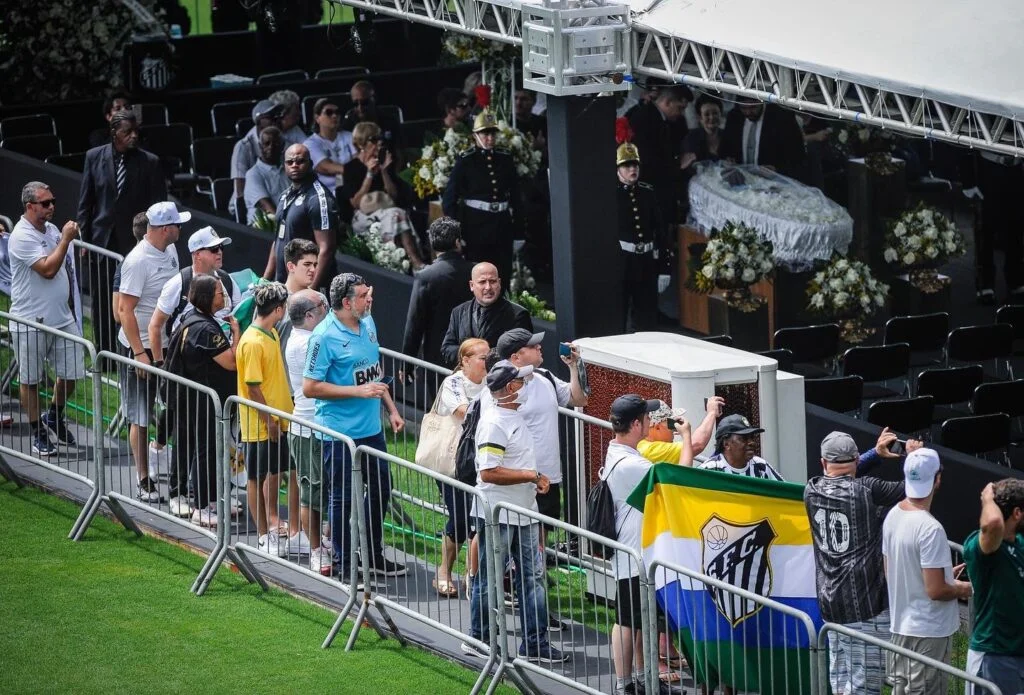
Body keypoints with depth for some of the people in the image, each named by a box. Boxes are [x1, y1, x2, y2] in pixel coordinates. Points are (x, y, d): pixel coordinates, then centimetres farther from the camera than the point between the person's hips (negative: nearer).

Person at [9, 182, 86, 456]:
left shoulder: (52, 230, 9)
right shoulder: (21, 237, -17)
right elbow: (48, 269, -25)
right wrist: (66, 239, -19)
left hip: (62, 318, 7)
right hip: (31, 322, -7)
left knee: (72, 372, 7)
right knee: (30, 380, 5)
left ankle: (55, 417, 31)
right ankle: (38, 434, 16)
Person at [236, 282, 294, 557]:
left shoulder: (272, 333, 6)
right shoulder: (253, 343, -23)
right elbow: (253, 387, -22)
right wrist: (268, 420, -18)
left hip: (277, 419, 9)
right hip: (259, 424, -9)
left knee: (275, 472, 20)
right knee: (256, 478, 4)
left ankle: (272, 522, 36)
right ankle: (264, 536, 11)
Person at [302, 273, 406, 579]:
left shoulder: (367, 323, 6)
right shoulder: (325, 337, -19)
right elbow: (310, 387, -19)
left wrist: (391, 409, 16)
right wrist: (359, 391, -22)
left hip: (371, 427, 8)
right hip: (340, 434, -8)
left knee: (380, 490, 18)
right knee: (343, 498, 2)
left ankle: (374, 556, 34)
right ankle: (345, 567, 13)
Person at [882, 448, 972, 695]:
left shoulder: (892, 517, 3)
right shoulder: (930, 529, -24)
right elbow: (936, 591, -24)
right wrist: (962, 589, -3)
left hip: (900, 627, 8)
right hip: (928, 632, -8)